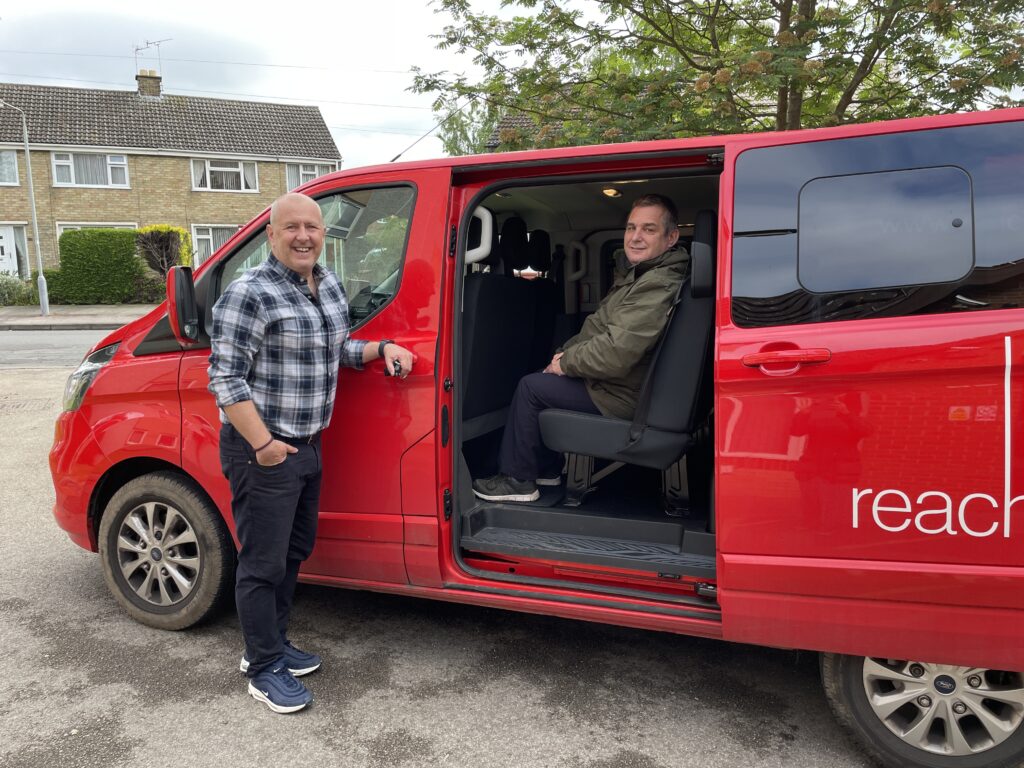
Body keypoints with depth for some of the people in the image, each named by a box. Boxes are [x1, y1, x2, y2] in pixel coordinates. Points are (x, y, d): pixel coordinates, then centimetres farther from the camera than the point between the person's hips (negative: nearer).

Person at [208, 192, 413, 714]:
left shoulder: (330, 286, 8)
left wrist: (381, 349, 4)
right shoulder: (249, 294, -17)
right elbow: (225, 379, -19)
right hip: (263, 449, -9)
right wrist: (263, 443, -22)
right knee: (263, 563, 3)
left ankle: (271, 642, 39)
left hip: (308, 445, 9)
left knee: (294, 552, 21)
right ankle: (264, 669, 21)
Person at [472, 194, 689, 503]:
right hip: (625, 383, 10)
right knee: (543, 379, 19)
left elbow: (616, 352, -32)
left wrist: (565, 363, -16)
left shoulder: (659, 286, -26)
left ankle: (517, 480, 7)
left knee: (530, 388, -6)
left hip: (622, 396, -10)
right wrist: (567, 352, 4)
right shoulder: (638, 275, 10)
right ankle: (547, 470, 26)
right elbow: (598, 327, 19)